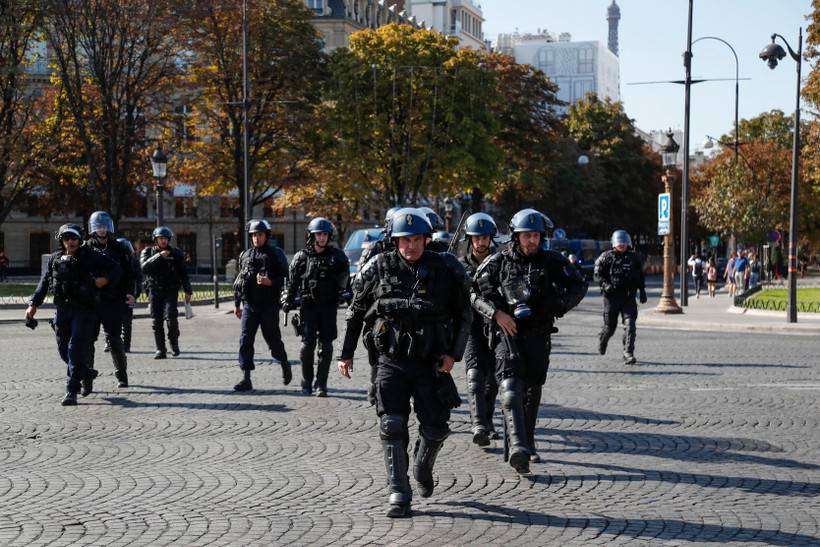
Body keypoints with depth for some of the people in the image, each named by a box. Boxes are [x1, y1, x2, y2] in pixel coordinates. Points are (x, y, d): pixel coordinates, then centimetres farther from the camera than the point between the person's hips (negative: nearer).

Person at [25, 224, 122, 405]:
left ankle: (71, 391, -10)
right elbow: (44, 283, 14)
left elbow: (116, 269, 5)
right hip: (63, 310, 5)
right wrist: (33, 304, 6)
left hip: (84, 310, -5)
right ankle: (85, 377, 33)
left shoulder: (90, 256, 0)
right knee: (64, 350, 8)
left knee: (76, 350, -13)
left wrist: (105, 279, -14)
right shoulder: (55, 259, 11)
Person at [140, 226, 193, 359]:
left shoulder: (176, 253, 7)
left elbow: (183, 273, 10)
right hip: (154, 291, 2)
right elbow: (144, 267, -11)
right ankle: (160, 350, 4)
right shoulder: (148, 252, 8)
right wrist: (159, 256, -18)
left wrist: (188, 291, 4)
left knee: (170, 317, -18)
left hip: (171, 291, -2)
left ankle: (174, 341, 6)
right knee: (156, 321, -2)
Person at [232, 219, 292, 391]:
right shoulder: (245, 255, 12)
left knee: (272, 339, 1)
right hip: (249, 305, 4)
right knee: (245, 340, -6)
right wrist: (236, 303, 16)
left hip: (269, 305, -4)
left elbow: (286, 277, -5)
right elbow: (239, 281, 18)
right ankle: (246, 379, -6)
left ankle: (285, 364, 30)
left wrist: (270, 282, -21)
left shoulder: (275, 254, -1)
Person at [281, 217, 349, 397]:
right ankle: (306, 380, 12)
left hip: (328, 306, 1)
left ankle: (321, 385, 4)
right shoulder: (302, 257, 6)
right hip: (308, 306, -1)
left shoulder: (336, 255, 6)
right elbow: (291, 281, 9)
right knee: (308, 343, -8)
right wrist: (287, 302, 1)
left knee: (326, 345, -2)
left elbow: (345, 276, 14)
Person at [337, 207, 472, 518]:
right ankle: (399, 495, -4)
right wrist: (346, 353, 9)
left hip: (431, 364, 0)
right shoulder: (380, 268, -1)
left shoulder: (446, 269, -2)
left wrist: (454, 353, -3)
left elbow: (463, 314, 7)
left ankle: (423, 464, 35)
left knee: (435, 428, 2)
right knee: (392, 425, -10)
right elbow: (356, 311, 10)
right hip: (392, 362, 0)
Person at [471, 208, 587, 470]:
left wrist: (558, 305, -10)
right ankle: (517, 447, -31)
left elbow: (579, 286, 7)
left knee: (533, 392, 12)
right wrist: (496, 313, -13)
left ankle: (527, 444, 28)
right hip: (508, 334, -3)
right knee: (512, 389, -18)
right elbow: (475, 293, 3)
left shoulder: (552, 261, 3)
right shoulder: (498, 263, -1)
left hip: (538, 336, 3)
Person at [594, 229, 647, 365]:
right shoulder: (606, 257, -1)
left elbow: (641, 276, 20)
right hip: (611, 297, -2)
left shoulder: (634, 258, 9)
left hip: (629, 298, 2)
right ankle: (602, 340, 40)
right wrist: (605, 285, -17)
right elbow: (597, 274, -1)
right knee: (609, 326, 6)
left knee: (630, 325, -12)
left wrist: (642, 292, 14)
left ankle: (628, 354, -12)